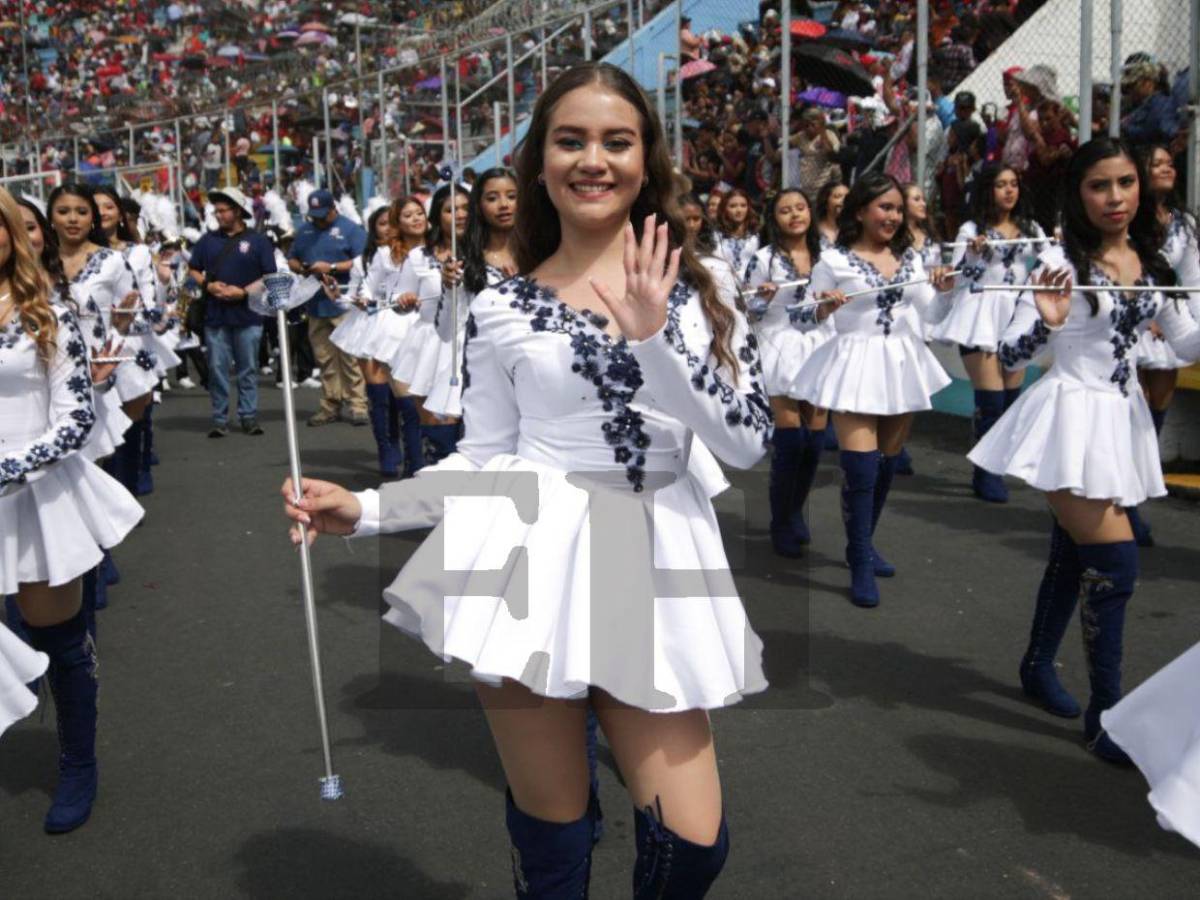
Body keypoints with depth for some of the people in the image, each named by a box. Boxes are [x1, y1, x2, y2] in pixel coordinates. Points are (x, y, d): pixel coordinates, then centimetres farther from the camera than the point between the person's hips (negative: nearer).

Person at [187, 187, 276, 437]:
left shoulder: (257, 241, 2)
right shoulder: (208, 240, 11)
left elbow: (270, 277, -2)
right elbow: (193, 270, 15)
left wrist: (244, 291, -14)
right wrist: (208, 285, -5)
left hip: (247, 315, -2)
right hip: (215, 315, 2)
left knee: (248, 368, 3)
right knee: (217, 368, 2)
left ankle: (249, 417, 10)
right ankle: (220, 419, 9)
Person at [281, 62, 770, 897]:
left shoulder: (696, 288, 4)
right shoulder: (501, 310, 2)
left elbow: (749, 440, -6)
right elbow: (483, 459, 7)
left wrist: (653, 337, -15)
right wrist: (365, 509, -4)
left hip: (655, 562, 2)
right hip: (535, 559, -1)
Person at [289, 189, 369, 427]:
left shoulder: (350, 229, -2)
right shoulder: (305, 231, 17)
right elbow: (292, 260, 22)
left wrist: (331, 267, -16)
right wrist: (301, 268, -1)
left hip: (344, 304, -6)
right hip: (316, 304, 6)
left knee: (350, 357, -7)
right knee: (324, 359, 9)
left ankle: (357, 405, -1)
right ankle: (330, 407, 16)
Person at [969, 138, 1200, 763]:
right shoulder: (1059, 262, -12)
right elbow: (1009, 356, -15)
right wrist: (1047, 323, -33)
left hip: (1122, 420, 6)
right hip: (1070, 418, -6)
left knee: (1072, 553, 18)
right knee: (1115, 562, -9)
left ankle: (1038, 665, 36)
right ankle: (1105, 709, 3)